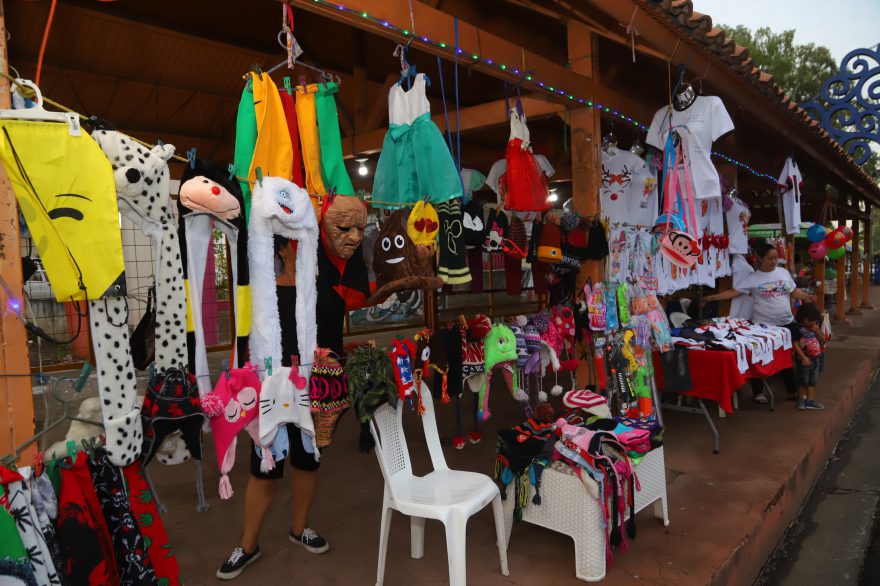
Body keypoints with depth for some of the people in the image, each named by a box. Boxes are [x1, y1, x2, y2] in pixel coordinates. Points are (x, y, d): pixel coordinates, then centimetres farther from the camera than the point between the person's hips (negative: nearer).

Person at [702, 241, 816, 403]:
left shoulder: (784, 272, 5)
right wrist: (712, 297, -21)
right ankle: (758, 392, 16)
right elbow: (733, 292, -13)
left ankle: (792, 390, 29)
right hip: (763, 326, -4)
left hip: (787, 323, 4)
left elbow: (794, 291, 14)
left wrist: (807, 297, -1)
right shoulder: (752, 279, -9)